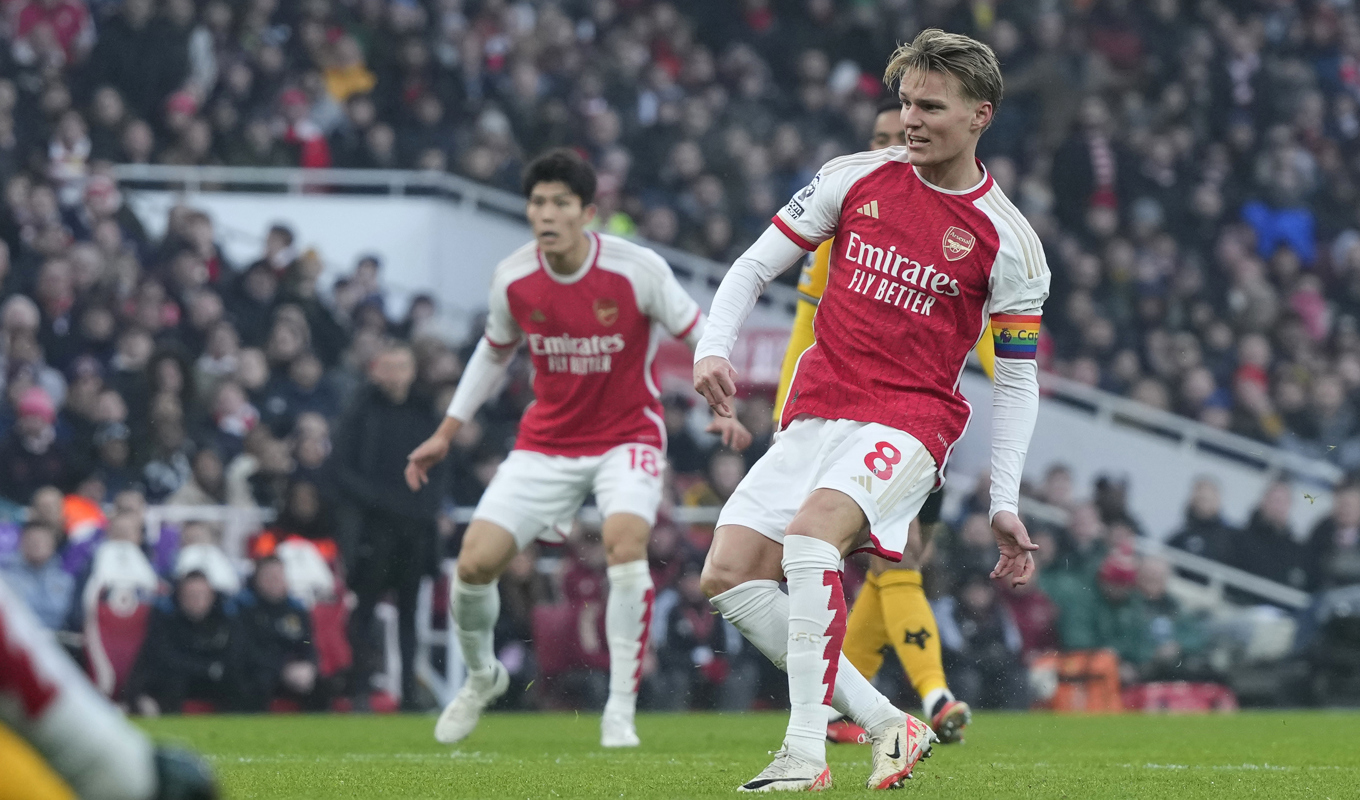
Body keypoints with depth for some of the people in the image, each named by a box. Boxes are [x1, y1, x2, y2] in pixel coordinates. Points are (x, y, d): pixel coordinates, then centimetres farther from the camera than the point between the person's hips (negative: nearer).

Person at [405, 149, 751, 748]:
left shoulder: (637, 270, -17)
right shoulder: (512, 279, -7)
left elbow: (698, 333, -5)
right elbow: (495, 352, 12)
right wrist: (446, 433, 12)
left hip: (627, 436, -3)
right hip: (546, 443, 3)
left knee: (625, 541, -32)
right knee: (474, 564, -9)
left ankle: (620, 712, -21)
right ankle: (481, 676, 25)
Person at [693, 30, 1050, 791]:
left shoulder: (1008, 240, -3)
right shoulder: (856, 178, 4)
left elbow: (1018, 379, 3)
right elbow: (755, 268, 10)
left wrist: (1006, 503, -4)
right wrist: (714, 348, -8)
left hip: (911, 418, -5)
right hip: (817, 409, 5)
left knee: (812, 531, -32)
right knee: (729, 575, -8)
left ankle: (806, 751, -31)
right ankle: (886, 724, -2)